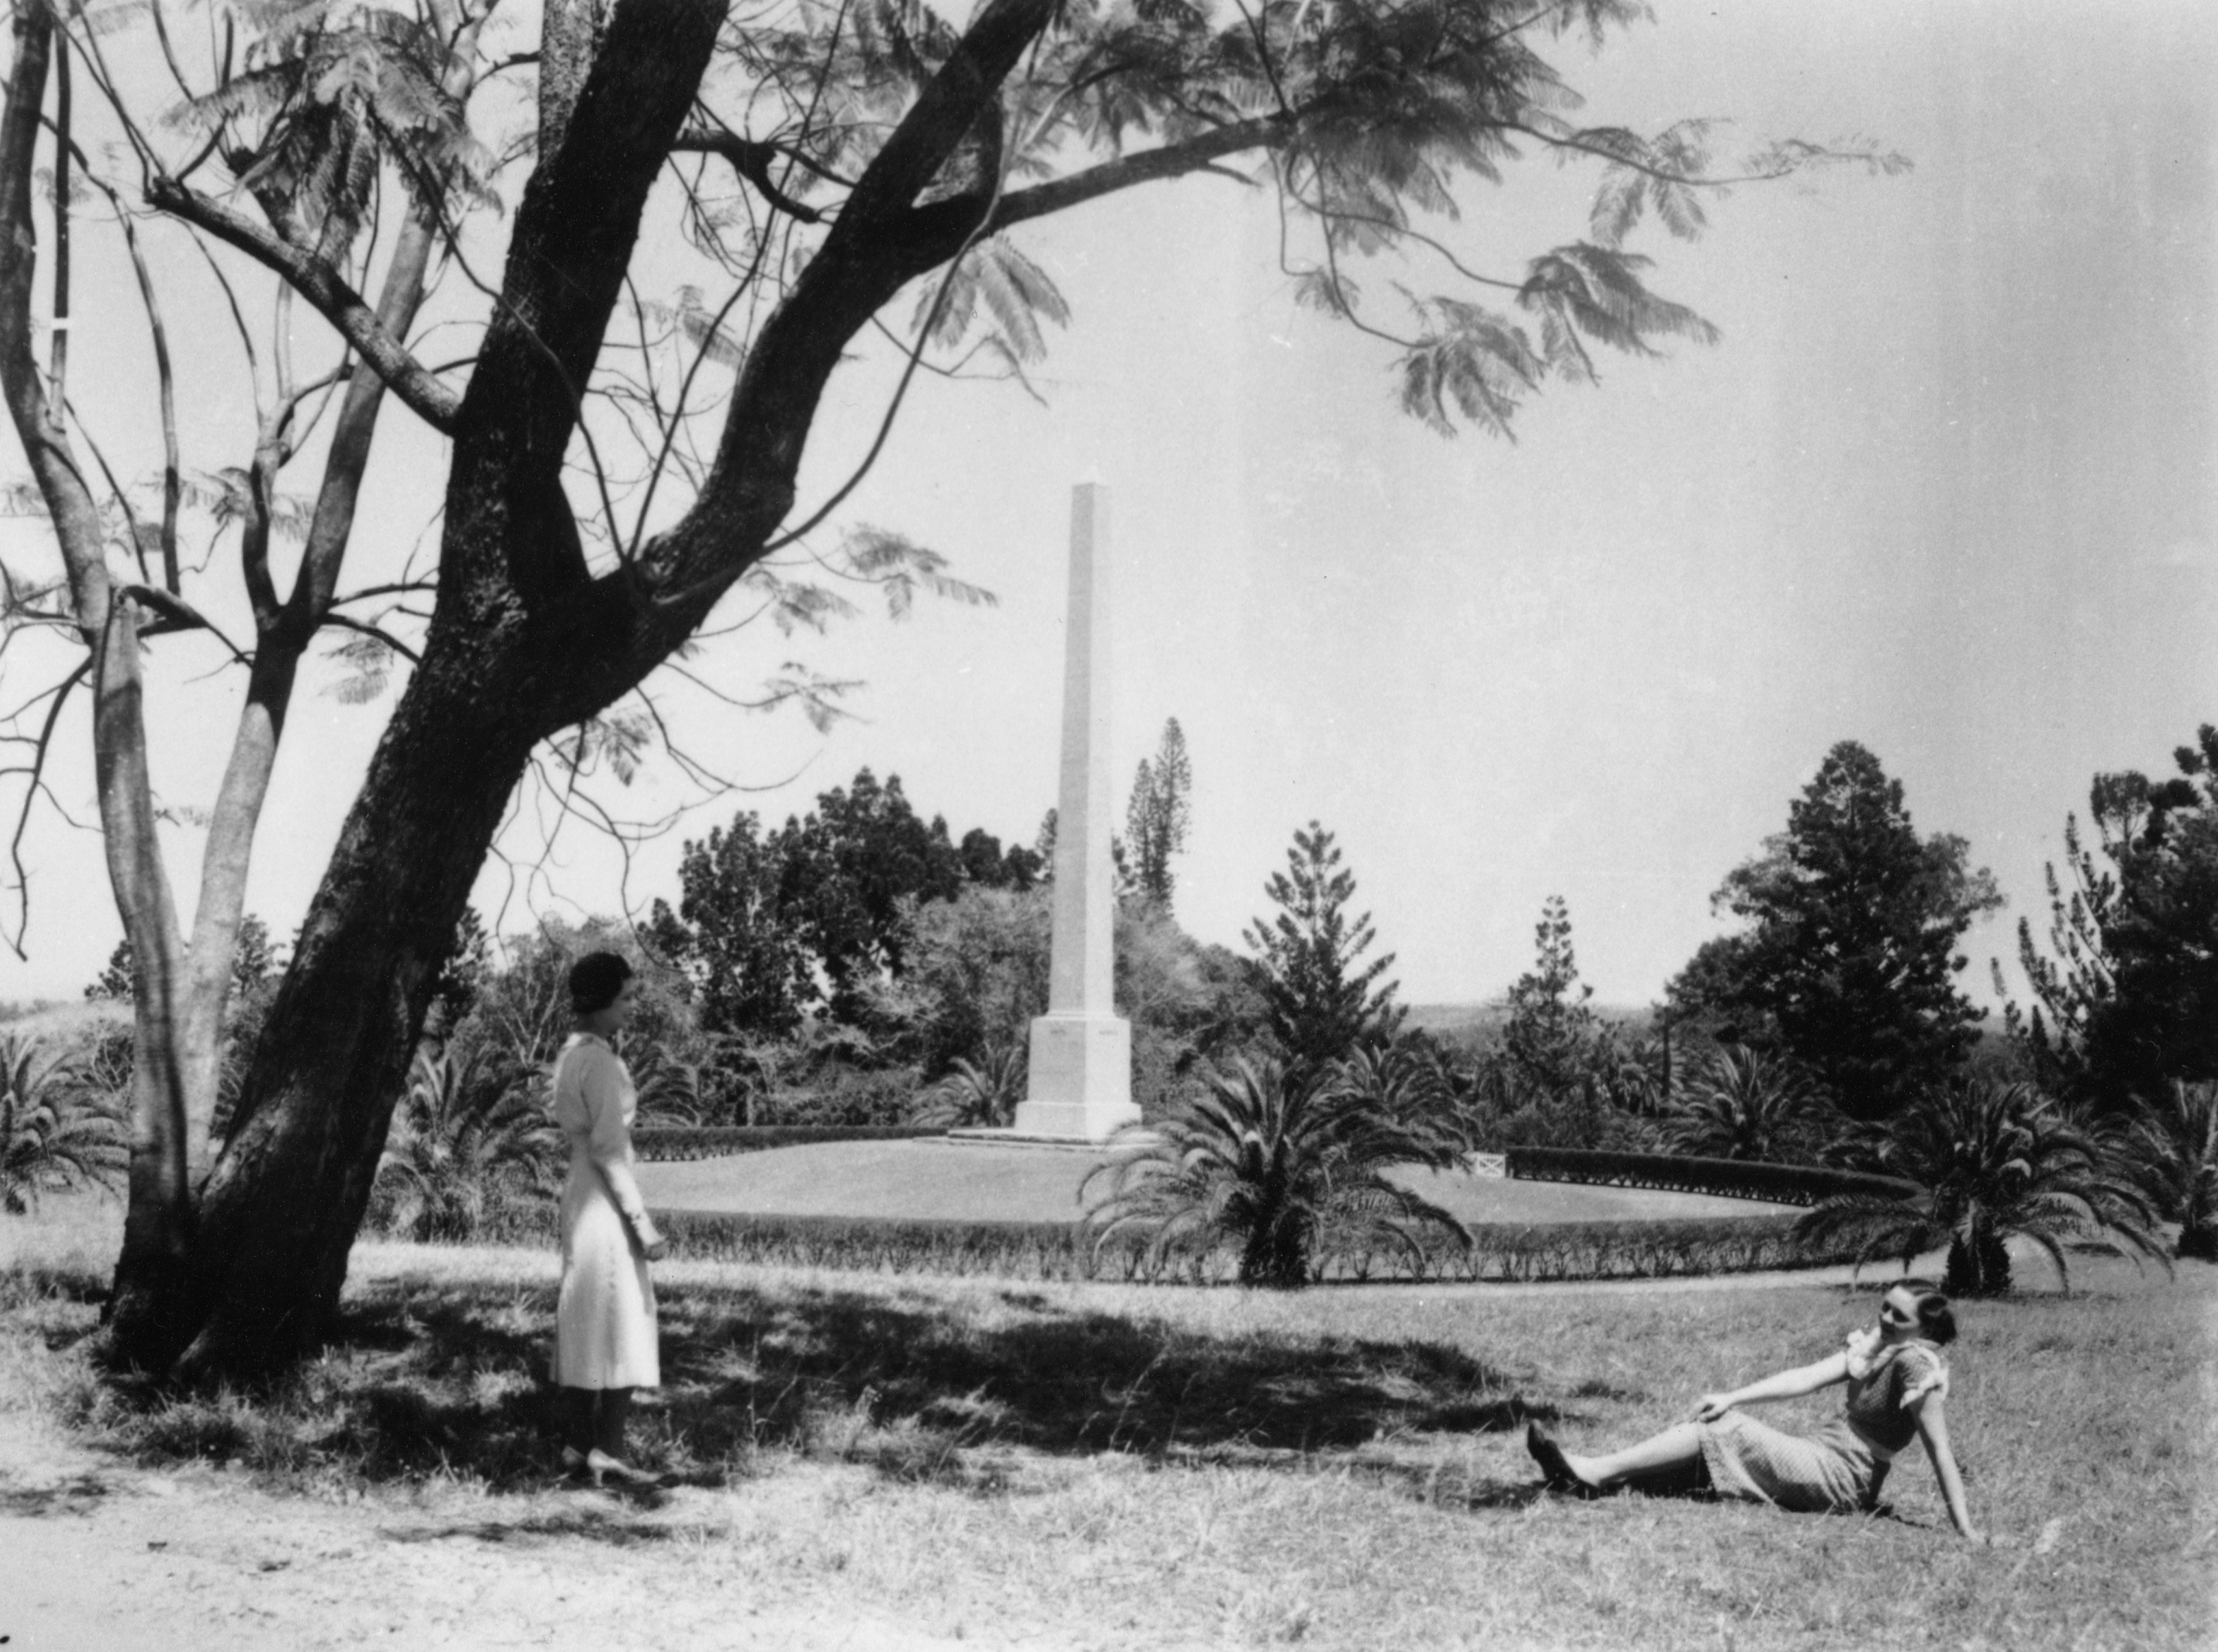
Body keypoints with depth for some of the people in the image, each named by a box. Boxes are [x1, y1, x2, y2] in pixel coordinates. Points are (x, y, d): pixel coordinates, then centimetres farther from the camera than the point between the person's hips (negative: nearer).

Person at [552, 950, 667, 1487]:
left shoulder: (570, 1056, 12)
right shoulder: (602, 1062, -16)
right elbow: (610, 1149, -20)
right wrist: (644, 1225, -19)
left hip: (580, 1196, 9)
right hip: (607, 1201, -9)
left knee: (582, 1322, 11)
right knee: (621, 1323, -4)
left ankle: (576, 1447, 14)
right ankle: (607, 1452, -3)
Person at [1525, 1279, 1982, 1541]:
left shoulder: (1916, 1363, -15)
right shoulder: (1873, 1346, 9)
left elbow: (1941, 1451, -18)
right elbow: (1804, 1379, 2)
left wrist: (1966, 1529, -22)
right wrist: (1732, 1397, -8)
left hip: (1840, 1478, -8)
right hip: (1825, 1456, 8)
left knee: (1726, 1430, -14)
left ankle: (1596, 1471, -16)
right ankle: (1594, 1478, -9)